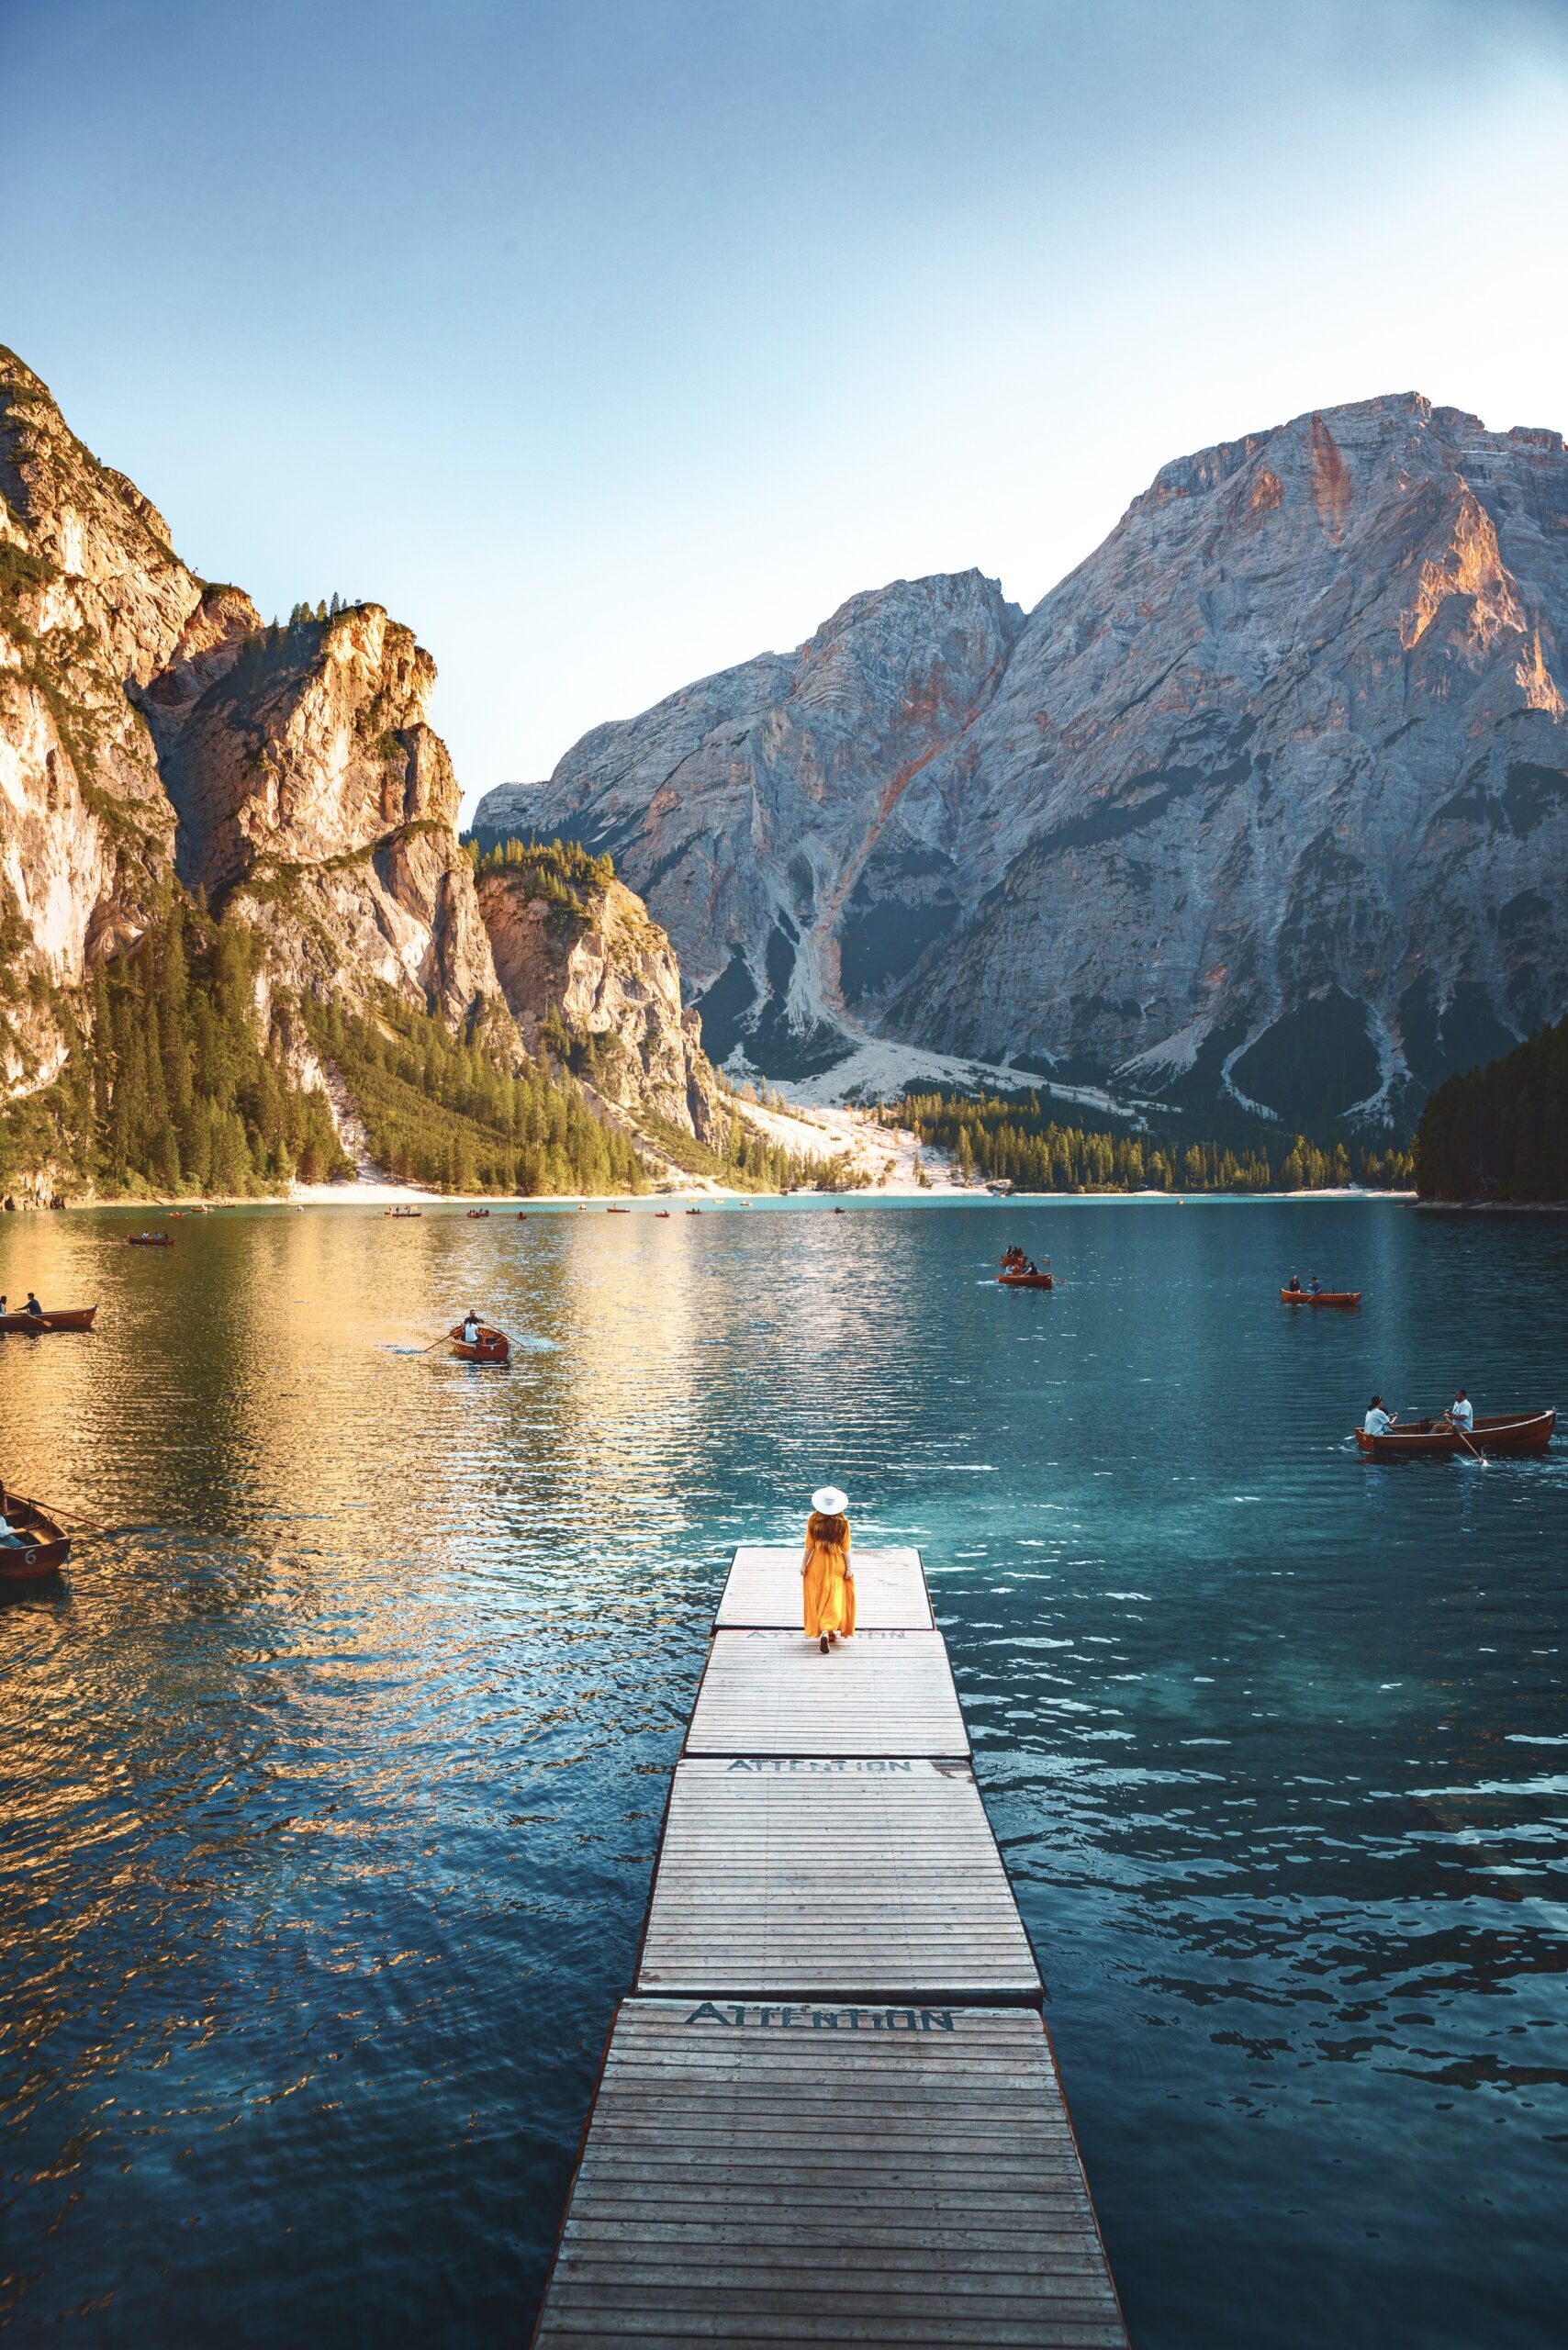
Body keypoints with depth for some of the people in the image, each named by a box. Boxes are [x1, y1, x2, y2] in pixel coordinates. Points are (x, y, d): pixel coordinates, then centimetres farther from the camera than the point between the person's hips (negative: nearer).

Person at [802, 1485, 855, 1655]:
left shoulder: (813, 1520, -14)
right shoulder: (843, 1522, -15)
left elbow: (809, 1546, -8)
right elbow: (845, 1548, -9)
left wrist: (804, 1564, 3)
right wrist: (849, 1568, 2)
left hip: (817, 1565, 1)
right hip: (837, 1565, -1)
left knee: (819, 1598, 15)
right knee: (834, 1599, 6)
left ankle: (824, 1632, 23)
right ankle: (827, 1630, -12)